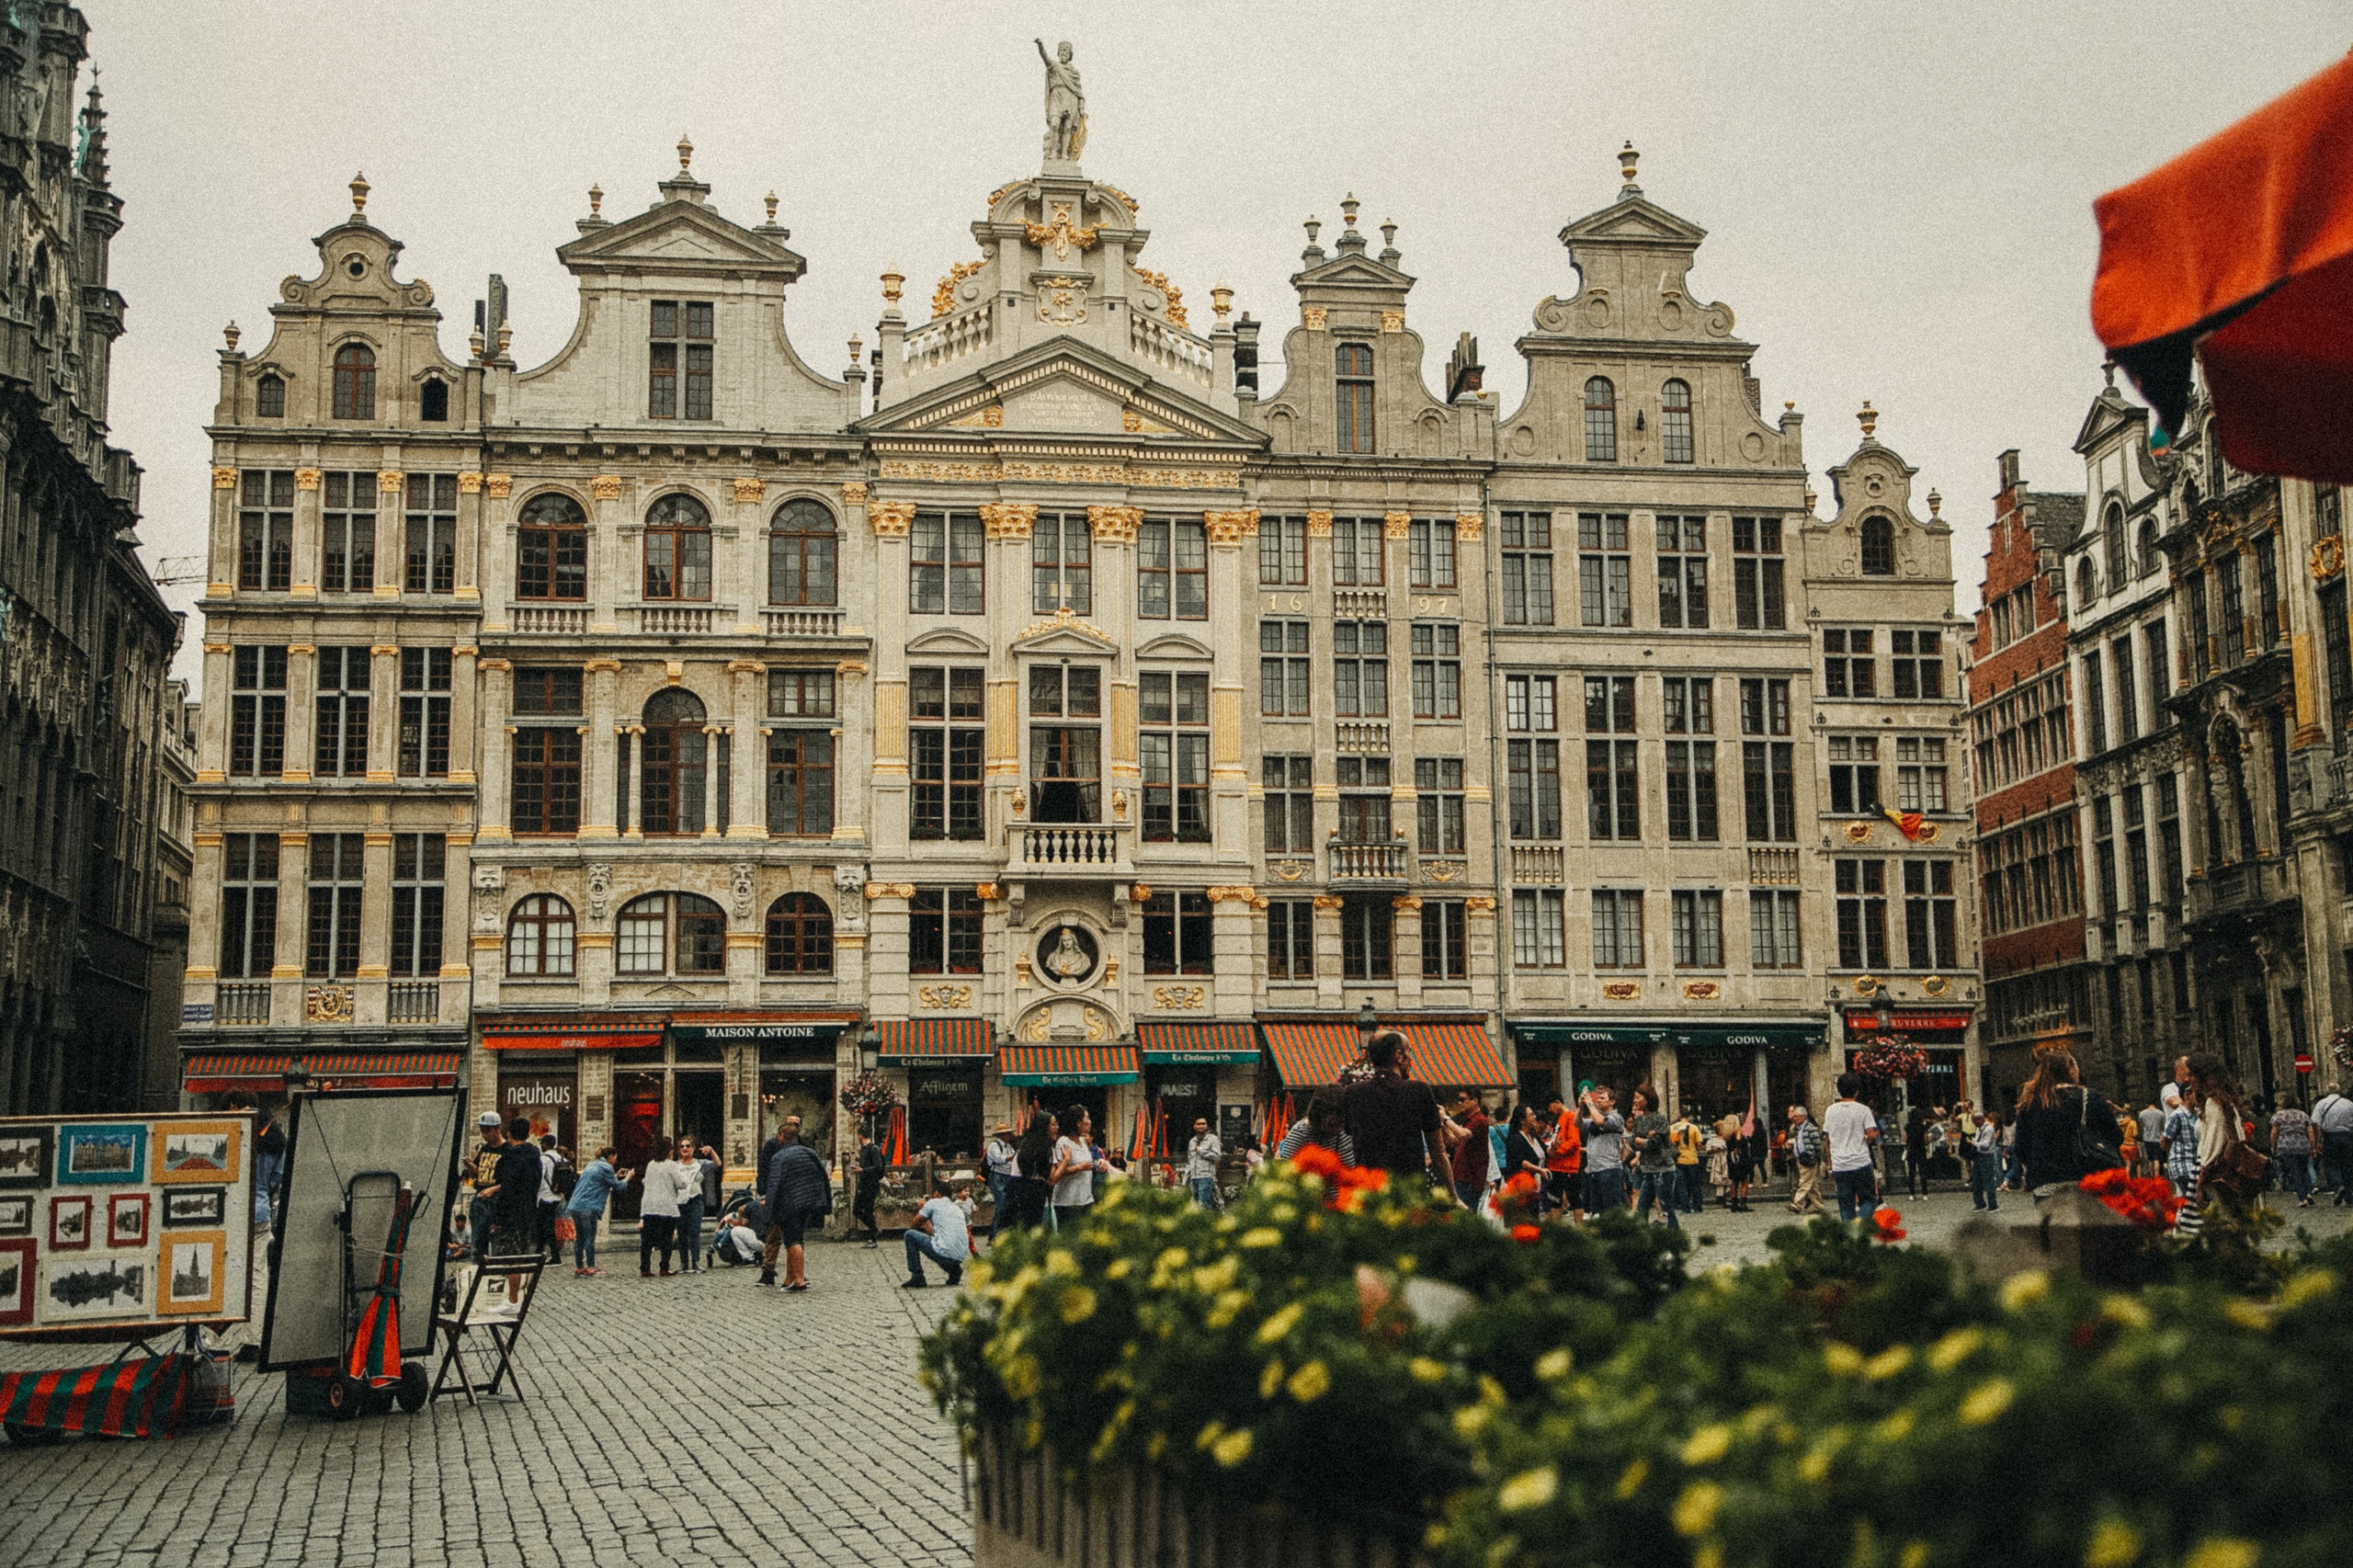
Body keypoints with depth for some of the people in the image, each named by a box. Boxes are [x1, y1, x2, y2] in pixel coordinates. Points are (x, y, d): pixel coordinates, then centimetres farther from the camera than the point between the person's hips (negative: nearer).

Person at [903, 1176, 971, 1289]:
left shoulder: (933, 1203, 7)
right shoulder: (958, 1208, 26)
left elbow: (914, 1225, 17)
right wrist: (926, 1222, 44)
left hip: (944, 1253, -7)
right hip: (960, 1257, 7)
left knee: (910, 1235, 7)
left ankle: (917, 1277, 4)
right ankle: (954, 1271, 13)